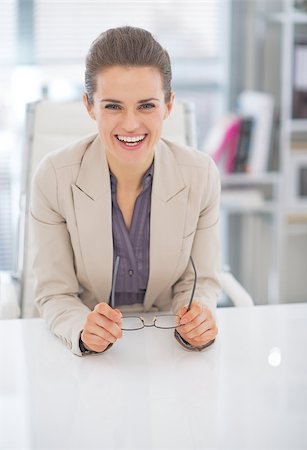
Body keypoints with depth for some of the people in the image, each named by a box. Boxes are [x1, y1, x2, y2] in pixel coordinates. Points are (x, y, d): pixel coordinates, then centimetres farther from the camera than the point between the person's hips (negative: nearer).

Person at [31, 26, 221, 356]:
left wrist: (197, 321, -22)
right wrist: (82, 330, -28)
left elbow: (200, 280, 0)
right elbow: (54, 293, -7)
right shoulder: (53, 177, -13)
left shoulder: (201, 175, -10)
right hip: (86, 356, -1)